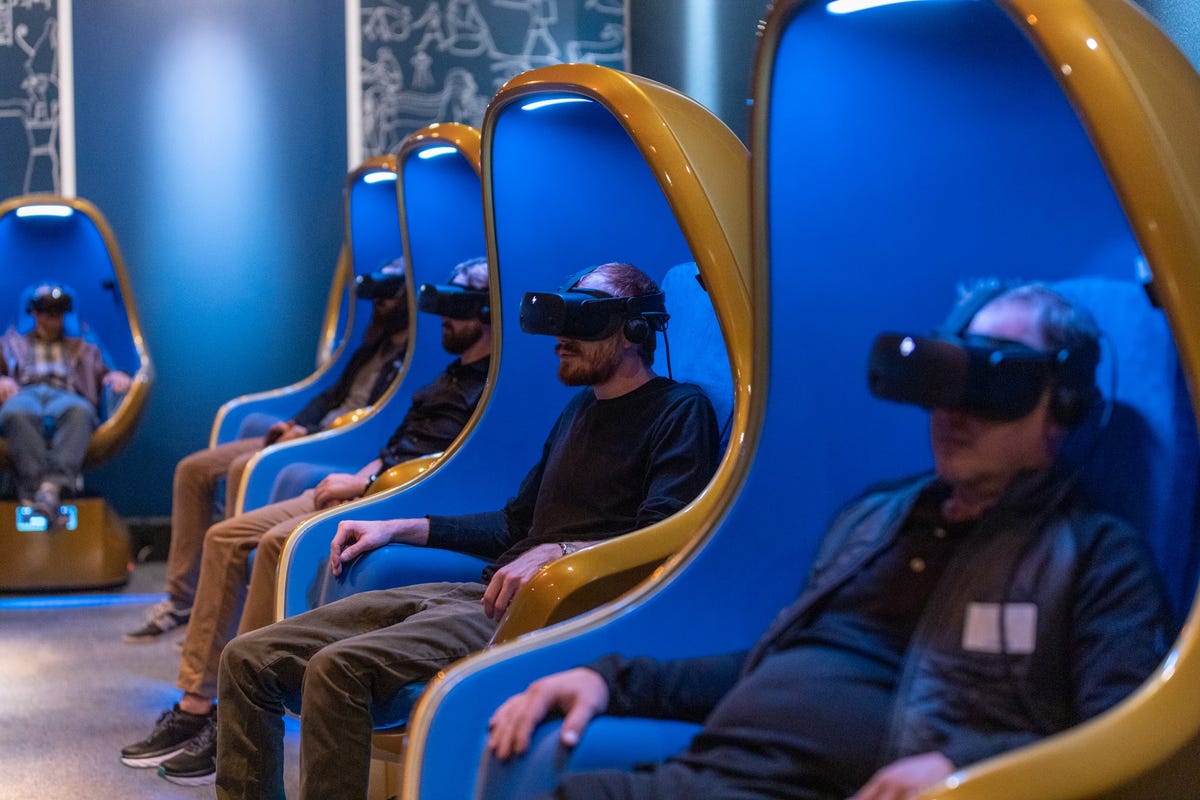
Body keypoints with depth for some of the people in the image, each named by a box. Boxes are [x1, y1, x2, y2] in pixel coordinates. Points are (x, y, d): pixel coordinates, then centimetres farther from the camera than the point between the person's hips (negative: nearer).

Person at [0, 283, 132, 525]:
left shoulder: (82, 349, 38)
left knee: (79, 411, -42)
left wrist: (115, 376, 1)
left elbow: (102, 373, 25)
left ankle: (55, 484, -61)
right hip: (25, 394, 0)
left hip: (66, 395, 0)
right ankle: (33, 491, -56)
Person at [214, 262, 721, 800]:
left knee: (336, 669, -32)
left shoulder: (680, 409, 0)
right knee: (248, 659, -4)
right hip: (482, 594, 9)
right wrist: (397, 529, 25)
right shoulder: (581, 408, 26)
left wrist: (556, 553, -26)